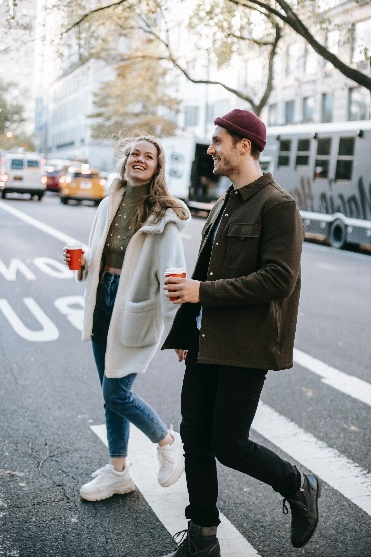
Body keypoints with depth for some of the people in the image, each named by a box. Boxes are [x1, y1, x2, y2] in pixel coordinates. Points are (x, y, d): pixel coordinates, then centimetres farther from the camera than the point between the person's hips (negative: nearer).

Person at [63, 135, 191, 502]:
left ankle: (168, 443, 21)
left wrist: (177, 326, -20)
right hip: (104, 299, 6)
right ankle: (117, 471, 28)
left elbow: (171, 271, -16)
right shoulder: (109, 205, 9)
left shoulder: (163, 213, -10)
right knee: (111, 392, 13)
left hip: (137, 306, -6)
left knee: (116, 392, -6)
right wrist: (83, 261, -3)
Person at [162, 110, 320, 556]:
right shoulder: (223, 205, 15)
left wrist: (203, 292, -19)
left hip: (247, 347, -8)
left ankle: (299, 487, 26)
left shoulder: (278, 206, -13)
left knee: (228, 445, -2)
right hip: (207, 342, 8)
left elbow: (279, 280, -21)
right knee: (195, 436, 11)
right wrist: (184, 332, 20)